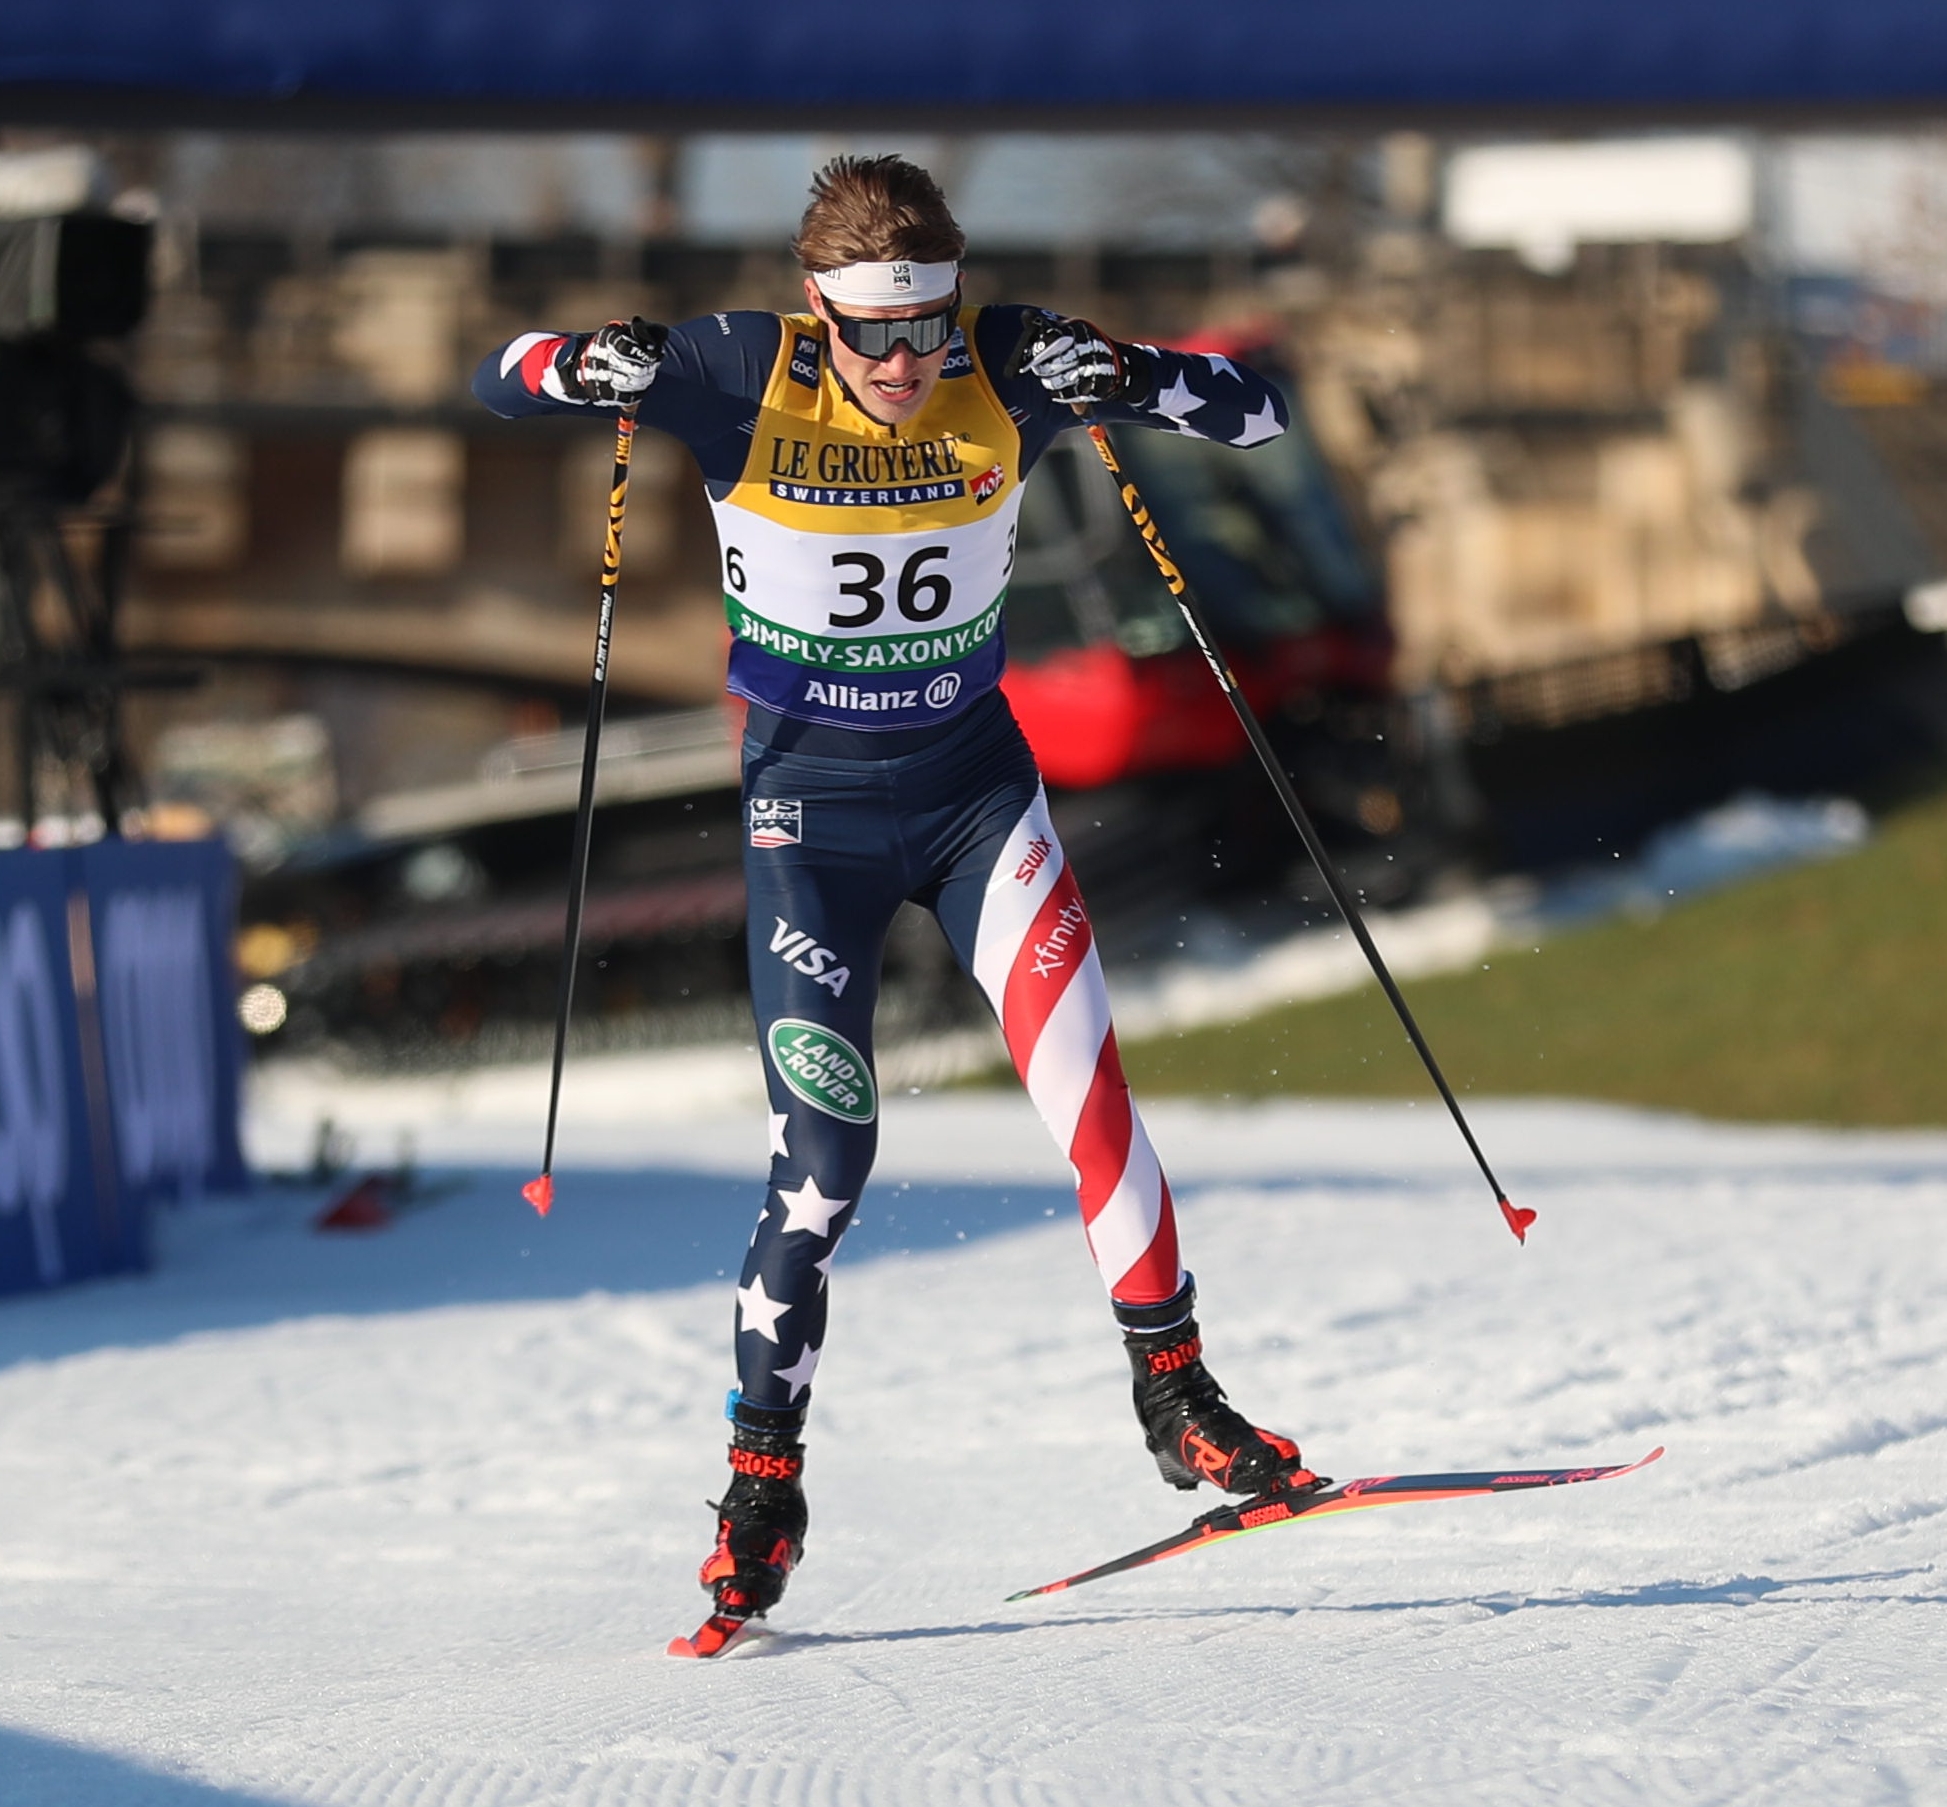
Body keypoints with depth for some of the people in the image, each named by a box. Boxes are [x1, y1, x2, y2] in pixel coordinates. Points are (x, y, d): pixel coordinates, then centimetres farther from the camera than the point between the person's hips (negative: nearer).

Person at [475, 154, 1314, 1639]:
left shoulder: (1006, 370, -13)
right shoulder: (747, 376, -16)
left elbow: (1257, 411, -11)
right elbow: (500, 383, -10)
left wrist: (1133, 382, -31)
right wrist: (585, 368, -33)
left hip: (976, 784, 1)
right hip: (813, 806, -1)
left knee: (1075, 1057, -19)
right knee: (825, 1158, -5)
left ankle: (1174, 1388, -6)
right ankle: (764, 1477, 10)